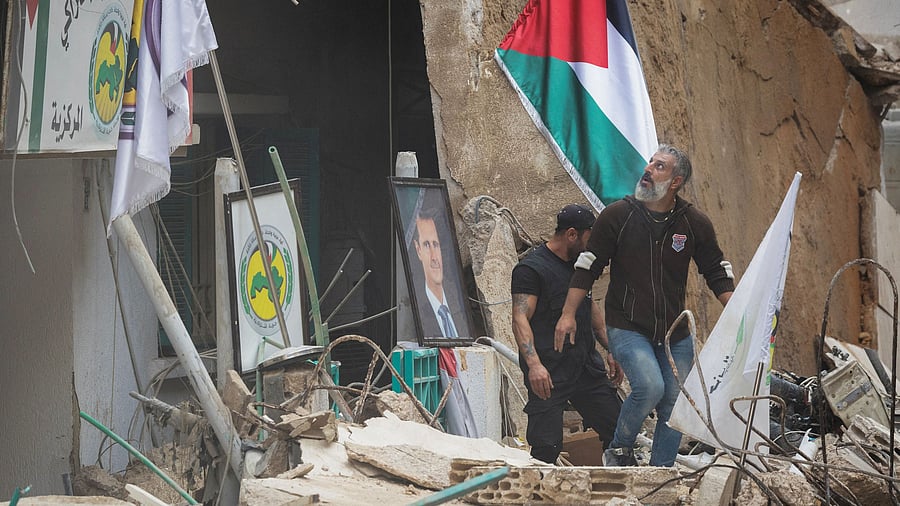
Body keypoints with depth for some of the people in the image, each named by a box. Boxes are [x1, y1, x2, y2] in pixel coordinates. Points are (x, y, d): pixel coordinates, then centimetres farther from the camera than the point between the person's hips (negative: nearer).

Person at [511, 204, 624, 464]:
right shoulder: (531, 268, -9)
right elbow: (520, 319, -18)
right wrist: (534, 364, -31)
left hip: (586, 364, 8)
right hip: (549, 372, -8)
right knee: (546, 446, -11)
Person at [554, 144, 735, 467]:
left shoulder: (694, 223, 1)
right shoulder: (618, 215, -5)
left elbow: (717, 272, 10)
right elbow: (588, 266, 1)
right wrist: (568, 314, -2)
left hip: (675, 332, 4)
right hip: (627, 328, -3)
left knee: (675, 402, 4)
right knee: (650, 386, -24)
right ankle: (619, 451, 0)